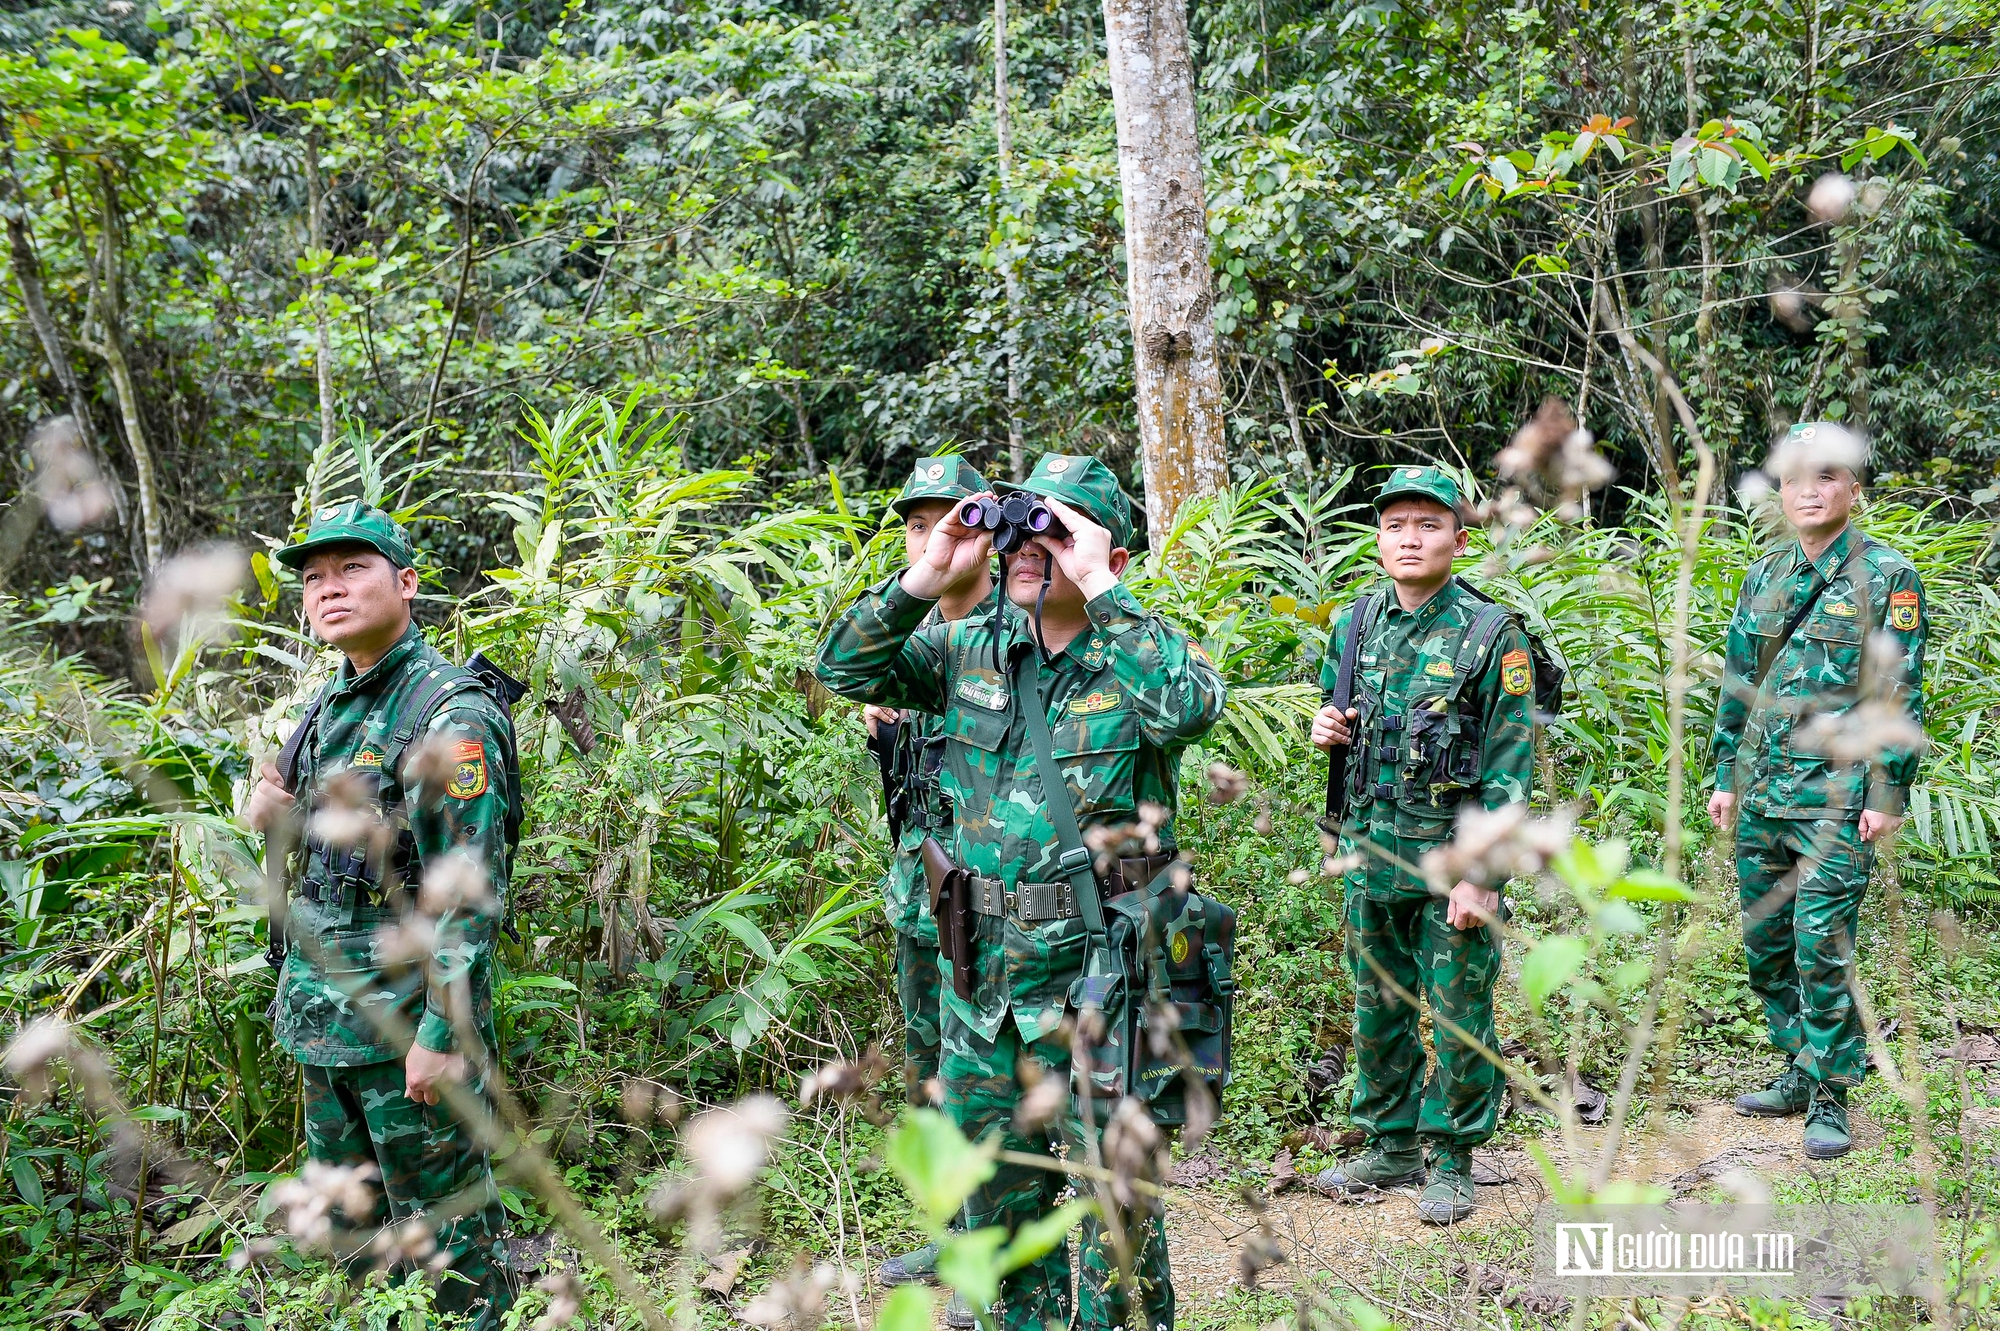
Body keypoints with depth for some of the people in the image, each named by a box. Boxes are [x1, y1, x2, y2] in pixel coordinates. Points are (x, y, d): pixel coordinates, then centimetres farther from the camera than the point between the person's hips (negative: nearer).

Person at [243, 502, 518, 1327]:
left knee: (440, 1227, 4)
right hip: (322, 1012, 9)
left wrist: (444, 1031, -22)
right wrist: (277, 820, 1)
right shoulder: (329, 707, 10)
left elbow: (469, 890, -21)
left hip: (407, 1017, -9)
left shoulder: (447, 714, -17)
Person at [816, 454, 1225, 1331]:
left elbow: (1190, 707, -30)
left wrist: (1095, 589, -26)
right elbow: (844, 669, 3)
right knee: (995, 1187, 19)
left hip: (1096, 970, -5)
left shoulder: (1145, 650, -8)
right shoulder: (971, 650, 5)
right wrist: (929, 575, -9)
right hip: (980, 963, 5)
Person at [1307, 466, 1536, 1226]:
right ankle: (1391, 1147, 31)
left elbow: (1510, 768, -10)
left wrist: (1482, 874, -15)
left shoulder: (1492, 635, -9)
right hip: (1371, 855, 5)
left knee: (1459, 1019, 5)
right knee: (1378, 1011, 15)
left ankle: (1452, 1160, 21)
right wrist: (1326, 729, -4)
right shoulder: (1356, 626, 7)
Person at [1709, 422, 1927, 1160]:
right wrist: (1724, 776, 13)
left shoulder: (1888, 578, -3)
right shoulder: (1762, 578, 12)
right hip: (1761, 794, 6)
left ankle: (1829, 1097, 5)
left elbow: (1902, 696, -6)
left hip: (1836, 796, -6)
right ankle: (1800, 1070, 27)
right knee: (1764, 945, 12)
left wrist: (1888, 794, -11)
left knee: (1822, 947, -7)